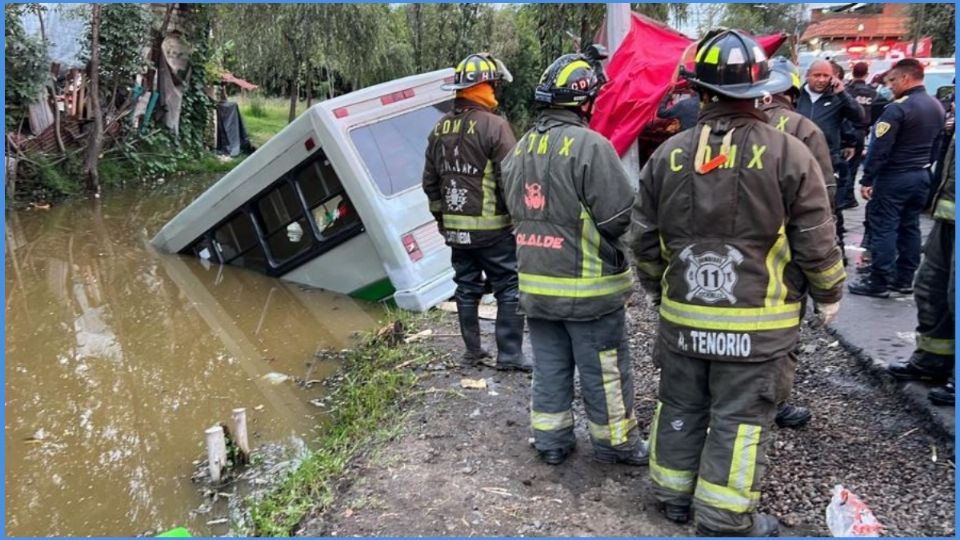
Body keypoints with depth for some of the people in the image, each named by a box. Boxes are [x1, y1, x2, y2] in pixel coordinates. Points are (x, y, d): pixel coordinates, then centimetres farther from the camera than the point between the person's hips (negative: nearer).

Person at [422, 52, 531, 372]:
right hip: (492, 227, -7)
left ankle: (472, 351, 23)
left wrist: (441, 216, 23)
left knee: (467, 288, 14)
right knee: (509, 289, 3)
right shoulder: (493, 126, -14)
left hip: (455, 228, 7)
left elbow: (430, 181, 14)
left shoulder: (440, 129, 8)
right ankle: (509, 354, 4)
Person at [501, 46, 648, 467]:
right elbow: (621, 216, -20)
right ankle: (616, 442, 24)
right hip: (587, 287, -7)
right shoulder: (590, 145, -19)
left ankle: (550, 441, 27)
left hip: (534, 283, 7)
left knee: (550, 366, 17)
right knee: (604, 371, 9)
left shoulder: (521, 148, 6)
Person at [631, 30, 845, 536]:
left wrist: (656, 288, 22)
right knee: (740, 419, 7)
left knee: (680, 407, 17)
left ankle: (673, 495, 32)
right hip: (758, 321, -3)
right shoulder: (788, 153, -10)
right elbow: (815, 242, -7)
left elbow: (644, 239, 5)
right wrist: (829, 294, 11)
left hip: (683, 315, 3)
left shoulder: (667, 155, -1)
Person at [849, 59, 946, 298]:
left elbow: (880, 148, -20)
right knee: (910, 227, 13)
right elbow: (936, 146, 15)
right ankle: (904, 279, 19)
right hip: (921, 176, 8)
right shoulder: (937, 107, 9)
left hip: (894, 177, -8)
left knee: (884, 228, -3)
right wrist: (924, 167, 22)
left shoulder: (898, 108, -18)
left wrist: (867, 180, -15)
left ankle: (878, 282, 0)